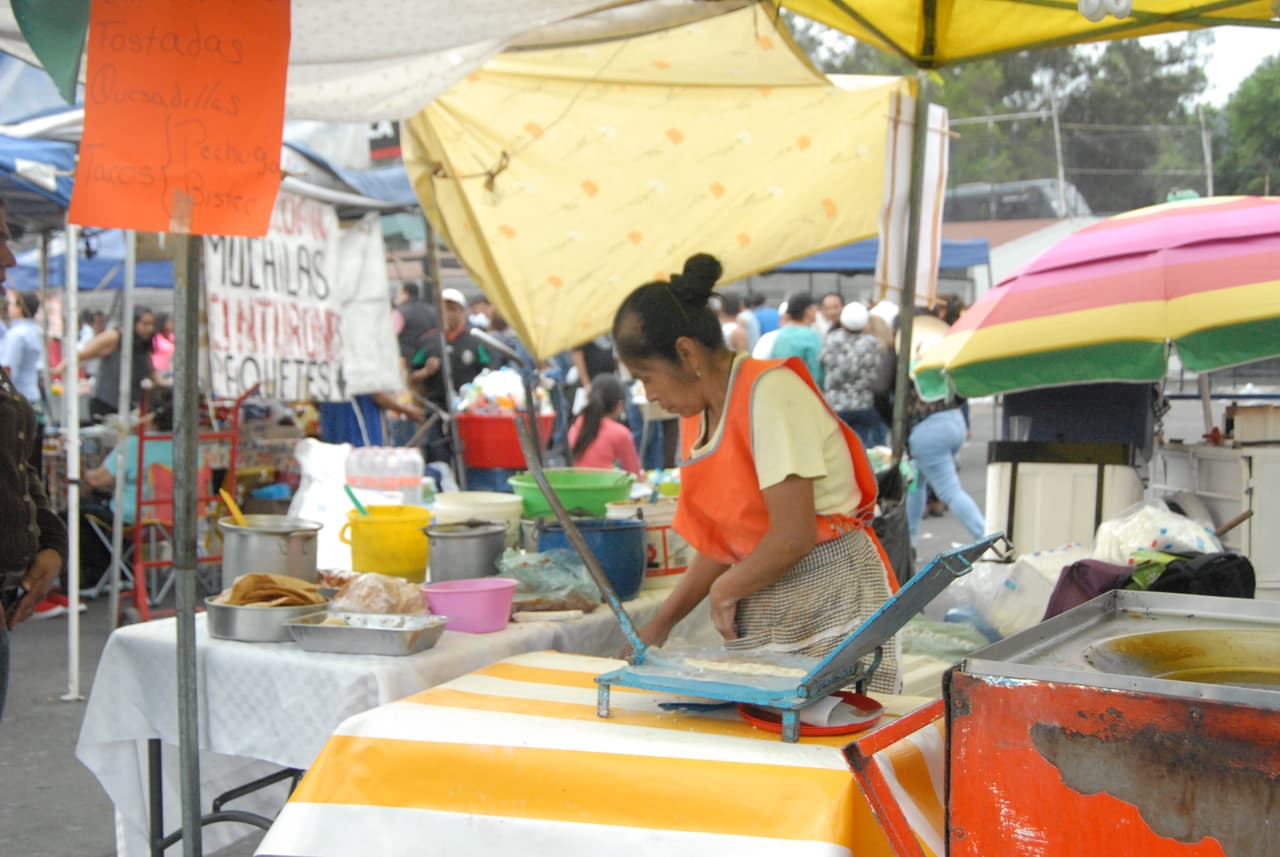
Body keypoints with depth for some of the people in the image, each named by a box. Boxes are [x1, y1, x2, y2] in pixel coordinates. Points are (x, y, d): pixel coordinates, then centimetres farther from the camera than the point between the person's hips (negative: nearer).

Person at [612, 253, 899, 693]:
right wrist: (661, 624, 10)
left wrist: (723, 590, -5)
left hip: (830, 605, -7)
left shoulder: (769, 393, -15)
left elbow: (793, 538, -20)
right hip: (758, 621, 7)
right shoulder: (695, 415, 10)